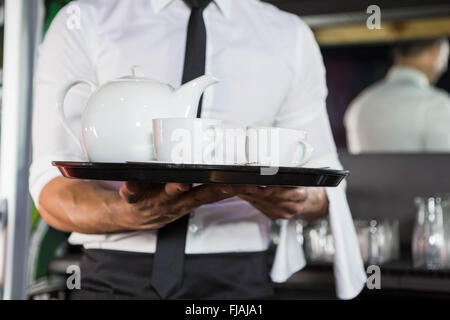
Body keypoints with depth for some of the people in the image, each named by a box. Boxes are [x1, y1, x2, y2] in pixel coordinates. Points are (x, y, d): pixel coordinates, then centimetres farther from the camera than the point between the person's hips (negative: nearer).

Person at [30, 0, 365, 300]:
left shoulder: (291, 36, 3)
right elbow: (52, 189, -9)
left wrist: (305, 199, -16)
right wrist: (132, 214, -30)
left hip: (237, 277, 1)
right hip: (116, 275, -1)